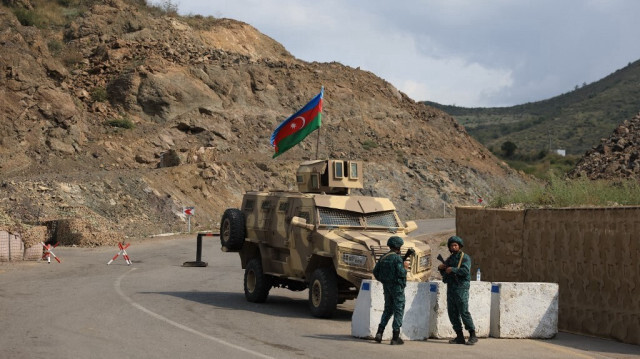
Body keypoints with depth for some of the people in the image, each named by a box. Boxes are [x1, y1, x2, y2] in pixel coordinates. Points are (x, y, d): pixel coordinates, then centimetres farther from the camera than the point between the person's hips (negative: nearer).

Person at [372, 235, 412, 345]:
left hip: (386, 286, 7)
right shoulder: (397, 258, -14)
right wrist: (405, 267, -3)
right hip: (397, 286, -7)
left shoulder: (383, 257, 8)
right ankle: (395, 338, 0)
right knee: (398, 311, 1)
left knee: (388, 309, 18)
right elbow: (401, 273, -22)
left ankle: (379, 333, 5)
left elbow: (375, 271, 11)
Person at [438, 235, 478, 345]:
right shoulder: (450, 258, 20)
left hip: (461, 287, -8)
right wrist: (441, 269, 5)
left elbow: (466, 270, -18)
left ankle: (473, 336, -7)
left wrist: (452, 269, -20)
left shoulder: (465, 257, -2)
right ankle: (460, 336, 9)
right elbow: (445, 274, 25)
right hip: (450, 288, 8)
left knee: (464, 312, -12)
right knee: (452, 312, 4)